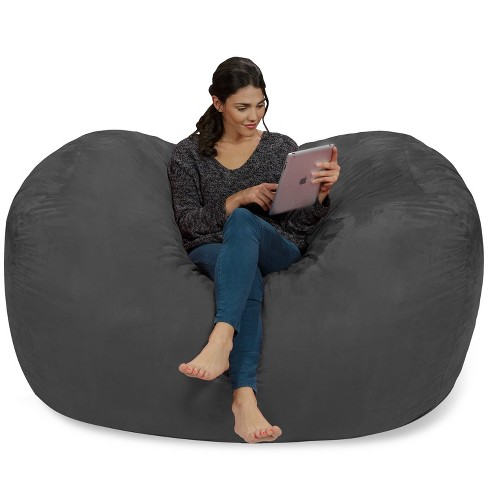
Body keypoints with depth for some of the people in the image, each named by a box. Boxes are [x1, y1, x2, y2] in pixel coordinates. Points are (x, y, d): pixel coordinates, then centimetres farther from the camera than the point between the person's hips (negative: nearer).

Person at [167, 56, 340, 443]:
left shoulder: (282, 148, 12)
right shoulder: (188, 154, 10)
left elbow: (301, 225, 8)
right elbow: (188, 222, 1)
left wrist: (321, 193, -13)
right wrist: (238, 199, -13)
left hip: (277, 250, 0)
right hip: (213, 250, 0)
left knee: (242, 221, -36)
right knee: (248, 279, -38)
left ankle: (221, 339, -57)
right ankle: (245, 399, -56)